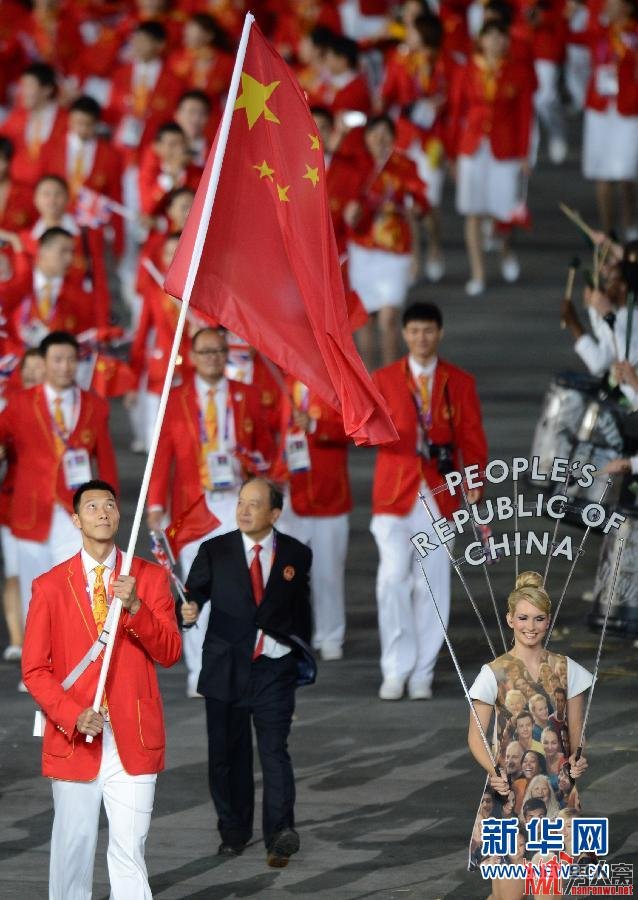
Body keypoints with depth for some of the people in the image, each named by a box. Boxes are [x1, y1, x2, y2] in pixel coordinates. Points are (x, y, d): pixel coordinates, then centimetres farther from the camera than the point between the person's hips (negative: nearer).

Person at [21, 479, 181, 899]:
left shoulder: (151, 577, 5)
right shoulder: (50, 587, 3)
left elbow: (170, 653, -1)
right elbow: (35, 669, 2)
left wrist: (134, 608, -17)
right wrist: (73, 715, -13)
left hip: (133, 739, 0)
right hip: (74, 739, 0)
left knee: (130, 854, -5)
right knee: (73, 850, 6)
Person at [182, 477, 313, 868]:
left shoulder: (296, 555, 4)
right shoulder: (215, 551, 2)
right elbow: (195, 591, -3)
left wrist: (296, 647, 14)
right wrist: (190, 609, -25)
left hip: (274, 668, -1)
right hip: (225, 669, 1)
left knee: (275, 751, -12)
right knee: (227, 754, 8)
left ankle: (281, 834, -19)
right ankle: (234, 831, 20)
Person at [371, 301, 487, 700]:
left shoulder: (460, 382, 9)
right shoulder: (384, 379, 9)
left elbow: (472, 437, 5)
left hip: (439, 494, 1)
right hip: (394, 493, -1)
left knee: (432, 585, 1)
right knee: (393, 578, -12)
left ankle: (422, 674, 9)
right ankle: (396, 670, -4)